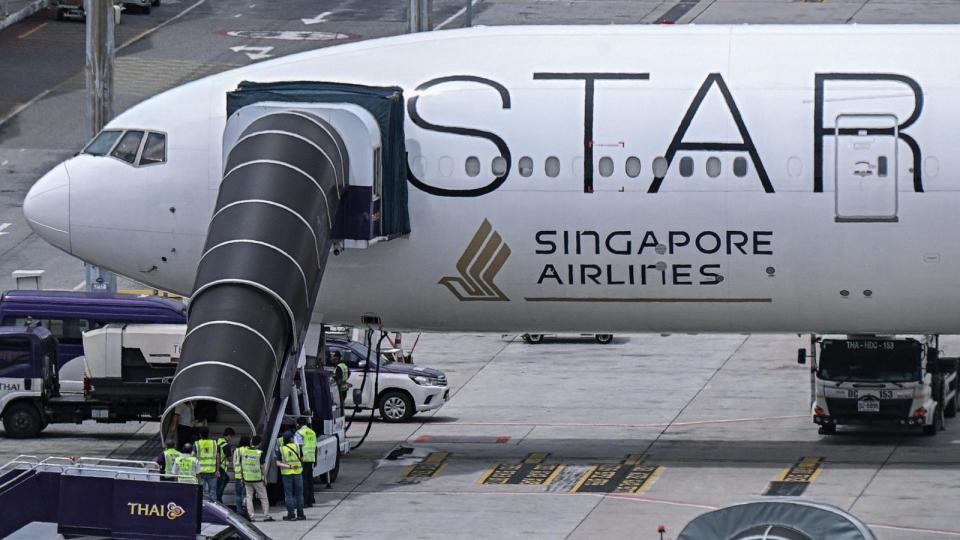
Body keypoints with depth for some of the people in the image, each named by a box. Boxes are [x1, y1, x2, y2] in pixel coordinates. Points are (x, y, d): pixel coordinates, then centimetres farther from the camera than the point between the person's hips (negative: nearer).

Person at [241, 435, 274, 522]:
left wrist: (242, 476, 13)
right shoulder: (259, 453, -11)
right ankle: (266, 516, 5)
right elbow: (262, 467, -7)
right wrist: (264, 480, 2)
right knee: (263, 498, 7)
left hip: (247, 479, 3)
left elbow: (241, 465, 4)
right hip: (257, 479, -3)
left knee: (249, 498, 9)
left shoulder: (243, 451, -1)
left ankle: (251, 516, 2)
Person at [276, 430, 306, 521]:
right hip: (297, 473, 1)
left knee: (288, 494, 3)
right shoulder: (297, 447, -2)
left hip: (286, 474, -1)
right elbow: (302, 459, 9)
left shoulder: (281, 449, -3)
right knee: (299, 494, 9)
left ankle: (291, 515, 0)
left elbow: (278, 463, -10)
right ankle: (300, 514, 11)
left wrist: (288, 466, -15)